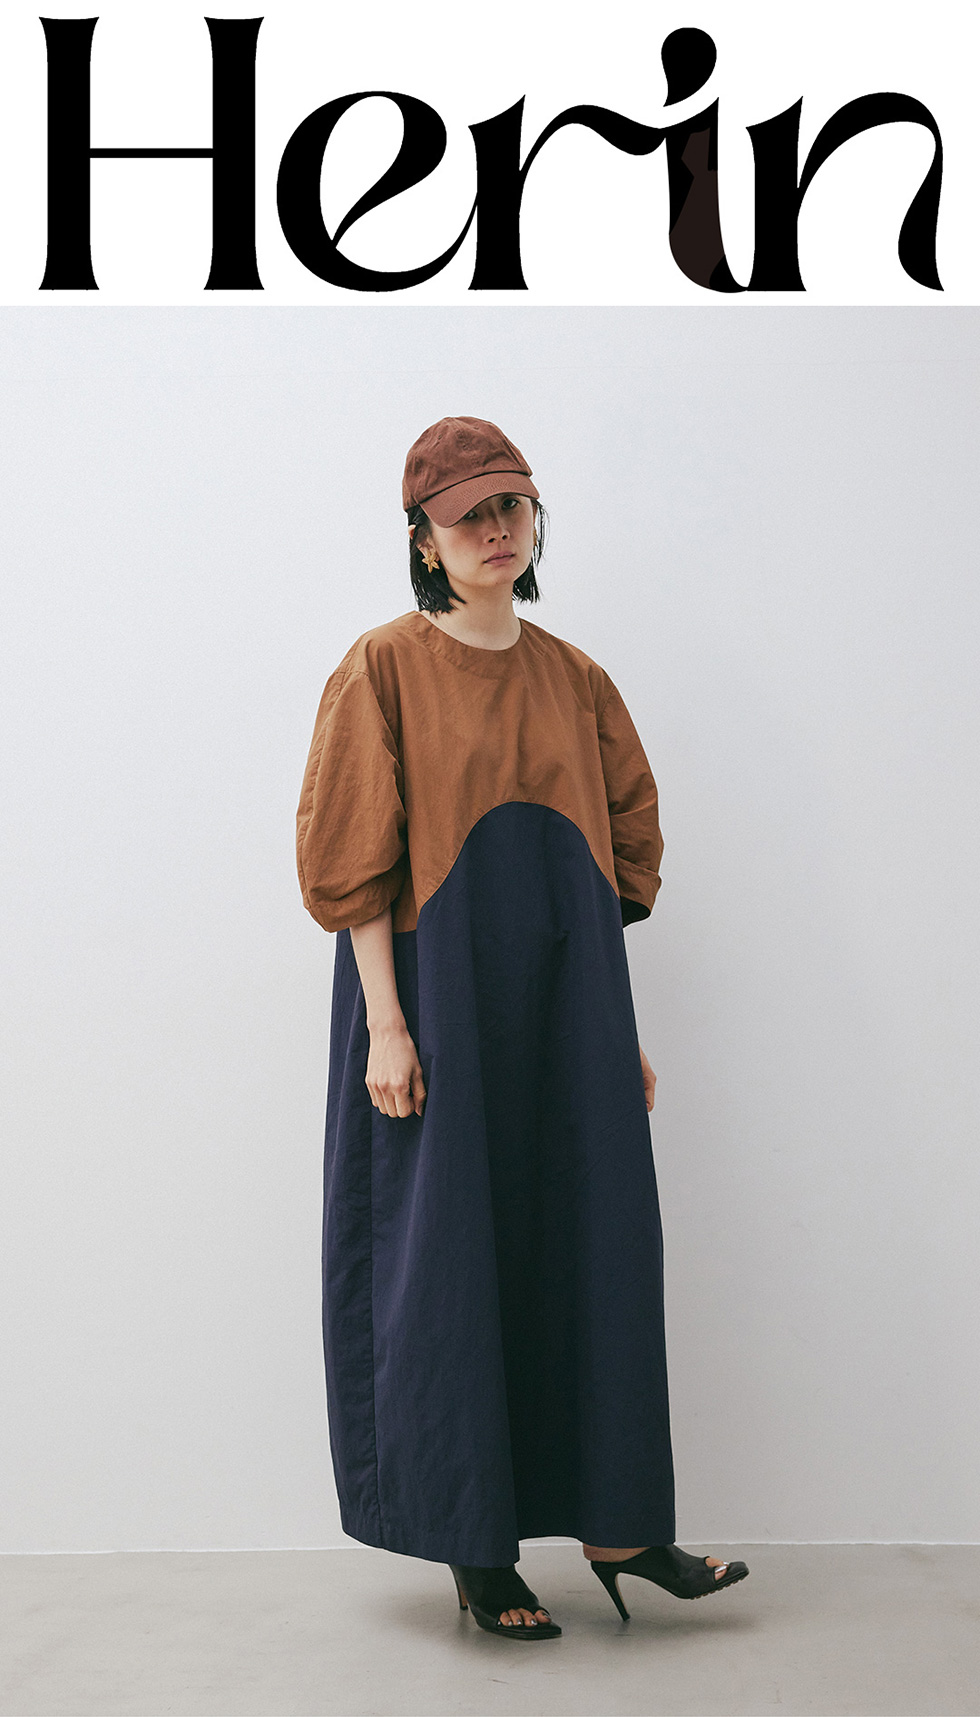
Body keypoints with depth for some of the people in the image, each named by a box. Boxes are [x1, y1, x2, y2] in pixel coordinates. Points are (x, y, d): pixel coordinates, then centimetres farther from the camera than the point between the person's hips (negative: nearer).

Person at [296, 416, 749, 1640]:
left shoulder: (576, 681, 11)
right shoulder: (383, 670, -3)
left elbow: (623, 853, 14)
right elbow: (351, 861, -8)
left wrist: (620, 1025, 11)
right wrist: (386, 1022, -15)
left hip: (570, 1003, 5)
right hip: (440, 995, -4)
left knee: (597, 1247, 6)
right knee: (452, 1256, 1)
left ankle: (614, 1523, 20)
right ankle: (474, 1549, 14)